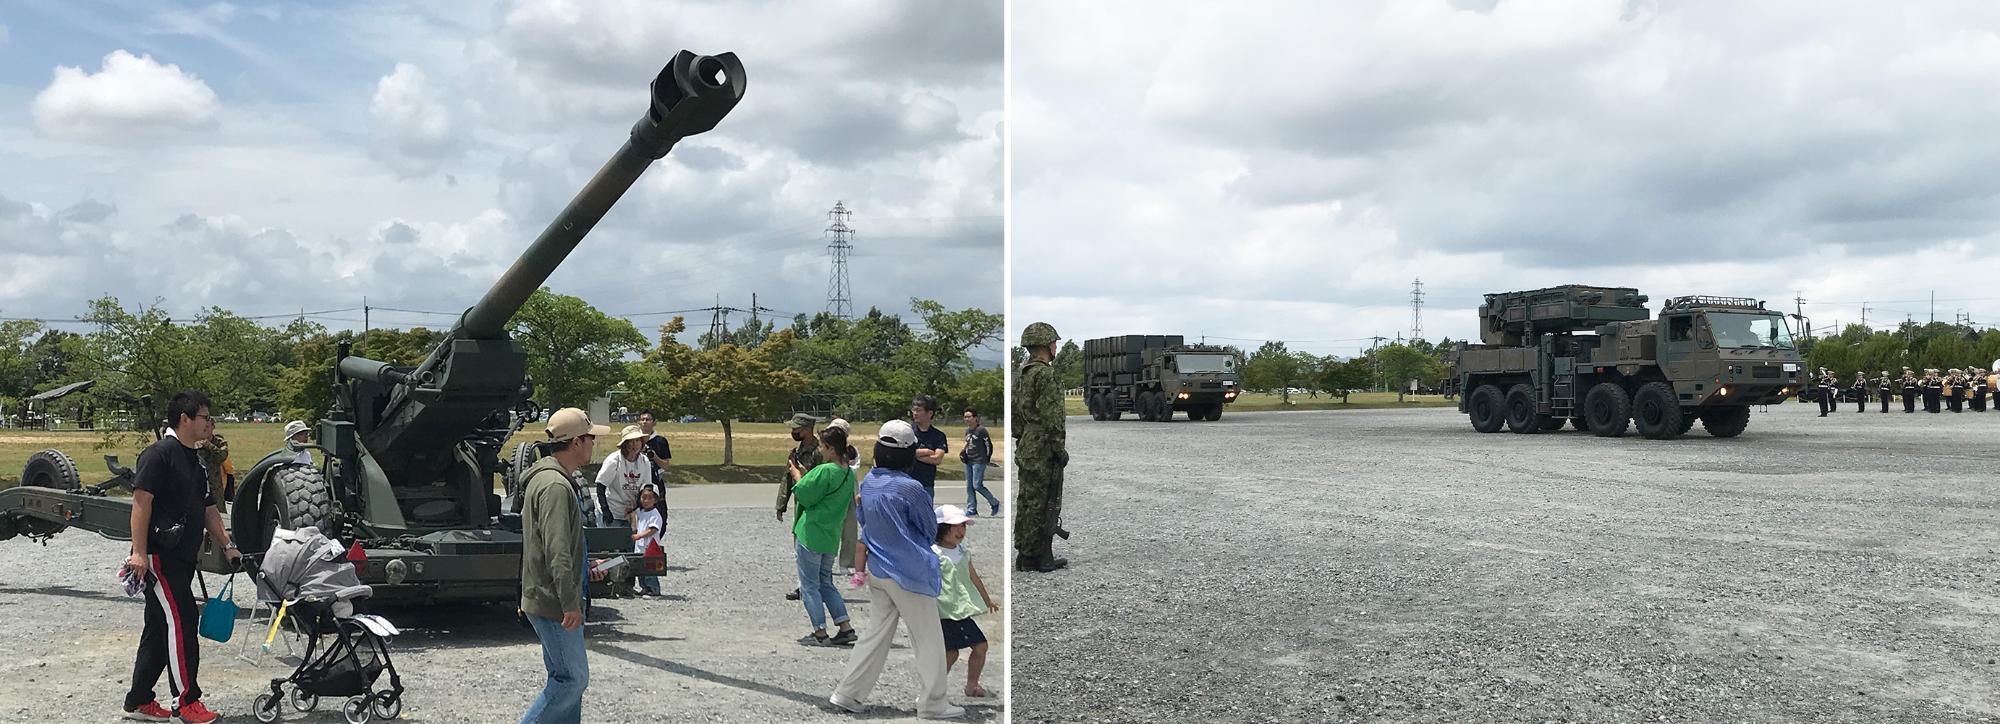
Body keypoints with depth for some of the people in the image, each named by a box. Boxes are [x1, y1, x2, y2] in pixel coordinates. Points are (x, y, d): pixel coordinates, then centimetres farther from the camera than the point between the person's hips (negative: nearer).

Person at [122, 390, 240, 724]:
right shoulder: (159, 454, -11)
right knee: (181, 622, -10)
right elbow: (141, 500, -18)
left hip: (182, 558, 10)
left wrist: (227, 545, 16)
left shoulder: (196, 462, 18)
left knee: (160, 628, 13)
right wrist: (139, 552, -23)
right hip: (159, 556, -10)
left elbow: (208, 509, 23)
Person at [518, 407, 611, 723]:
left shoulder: (547, 478, 14)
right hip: (554, 603, -11)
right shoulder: (555, 485, -20)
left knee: (564, 677, 15)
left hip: (548, 599, 11)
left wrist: (585, 570, 21)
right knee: (573, 679, -6)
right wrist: (570, 604, -24)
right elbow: (557, 551, -25)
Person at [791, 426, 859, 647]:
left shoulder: (824, 471, -19)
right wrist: (806, 476, 13)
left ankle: (820, 633, 3)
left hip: (810, 534, -8)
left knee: (809, 586, 3)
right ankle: (845, 627, 11)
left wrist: (798, 476, 2)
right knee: (826, 583, 19)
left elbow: (803, 496, -13)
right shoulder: (849, 474, 7)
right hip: (832, 536, 8)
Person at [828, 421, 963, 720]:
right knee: (929, 640, 6)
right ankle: (933, 704, 13)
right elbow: (931, 529, -6)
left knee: (877, 634, 16)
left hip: (877, 569, 7)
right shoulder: (909, 488, -21)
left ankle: (847, 694, 17)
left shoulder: (868, 482, -1)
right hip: (910, 573, -7)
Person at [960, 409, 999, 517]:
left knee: (977, 486, -10)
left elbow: (989, 445, -9)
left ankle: (995, 503, 8)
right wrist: (963, 450, 7)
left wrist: (988, 459, -1)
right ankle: (971, 510, 13)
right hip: (969, 461, 8)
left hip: (979, 461, -8)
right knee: (969, 486, 7)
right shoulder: (967, 430, 11)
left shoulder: (981, 430, -13)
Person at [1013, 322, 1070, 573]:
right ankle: (1041, 557, -1)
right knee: (1044, 503, -4)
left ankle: (1025, 556, 16)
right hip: (1043, 449, -9)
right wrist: (1060, 448, -15)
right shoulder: (1045, 374, -15)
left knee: (1026, 502, 12)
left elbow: (1015, 411, 18)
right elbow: (1051, 416, -19)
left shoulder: (1021, 374, 14)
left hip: (1025, 448, 9)